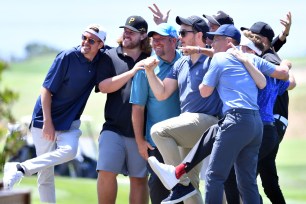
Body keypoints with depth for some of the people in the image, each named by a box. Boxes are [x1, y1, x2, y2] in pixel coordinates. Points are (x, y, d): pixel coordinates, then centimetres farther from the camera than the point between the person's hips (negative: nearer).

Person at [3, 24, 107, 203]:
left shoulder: (101, 59, -1)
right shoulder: (67, 57, -15)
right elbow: (47, 89, -12)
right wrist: (47, 122, -17)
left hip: (69, 122, 4)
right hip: (44, 120, -4)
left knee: (69, 150, -23)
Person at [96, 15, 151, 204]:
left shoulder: (152, 58, 8)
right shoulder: (110, 56, 7)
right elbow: (104, 86, -5)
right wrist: (132, 72, -14)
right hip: (114, 129, -1)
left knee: (139, 179, 4)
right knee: (106, 172, -13)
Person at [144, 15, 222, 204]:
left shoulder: (212, 59, -8)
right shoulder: (181, 64, 17)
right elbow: (162, 94, 13)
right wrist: (150, 71, 2)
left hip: (207, 121, -8)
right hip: (189, 128, 8)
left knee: (159, 131, -24)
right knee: (191, 181, 9)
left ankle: (181, 182, -18)